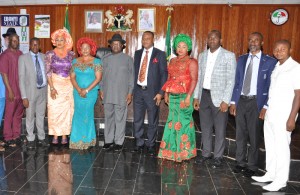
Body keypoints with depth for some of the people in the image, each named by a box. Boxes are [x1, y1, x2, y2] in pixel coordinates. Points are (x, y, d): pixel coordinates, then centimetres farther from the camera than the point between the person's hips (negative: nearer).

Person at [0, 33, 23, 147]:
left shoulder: (20, 53, 8)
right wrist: (10, 91, -13)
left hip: (21, 89, 5)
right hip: (12, 91, -5)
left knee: (19, 113, 13)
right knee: (9, 114, 5)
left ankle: (17, 136, 25)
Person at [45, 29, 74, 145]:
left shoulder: (71, 54, 4)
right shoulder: (50, 54, 0)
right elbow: (48, 72, -4)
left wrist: (73, 86, 0)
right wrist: (52, 88, -13)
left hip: (68, 85, 1)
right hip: (54, 84, -1)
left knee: (67, 109, 2)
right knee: (54, 109, 0)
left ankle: (64, 135, 12)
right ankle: (55, 135, 11)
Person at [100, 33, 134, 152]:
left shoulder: (128, 59, 3)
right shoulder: (105, 59, 11)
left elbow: (131, 76, 2)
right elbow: (101, 75, 14)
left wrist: (130, 92, -3)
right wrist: (101, 90, 8)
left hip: (121, 95, -3)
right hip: (107, 94, 3)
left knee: (120, 119, 0)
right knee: (108, 117, 8)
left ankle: (119, 142, 10)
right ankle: (108, 140, 20)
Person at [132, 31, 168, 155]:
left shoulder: (160, 54, -1)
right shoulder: (137, 53, 12)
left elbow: (164, 74, -4)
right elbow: (135, 71, 11)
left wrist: (160, 93, -11)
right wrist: (132, 89, 4)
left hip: (152, 91, -4)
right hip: (138, 90, 4)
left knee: (152, 121, 6)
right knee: (137, 120, 10)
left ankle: (151, 145, 21)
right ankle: (139, 143, 25)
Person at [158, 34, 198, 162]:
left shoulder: (191, 62, -3)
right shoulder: (173, 61, 16)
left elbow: (194, 80, -11)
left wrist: (188, 96, -19)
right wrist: (166, 93, 11)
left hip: (184, 96, -6)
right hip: (172, 96, 6)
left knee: (183, 122, -2)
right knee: (173, 121, 9)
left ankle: (184, 151, 11)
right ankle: (173, 150, 22)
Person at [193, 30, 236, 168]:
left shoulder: (229, 56, -5)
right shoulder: (202, 55, 10)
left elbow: (231, 80, -9)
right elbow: (198, 77, 13)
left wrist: (226, 101, -14)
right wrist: (196, 97, 7)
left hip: (219, 97, -4)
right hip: (204, 95, 5)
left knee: (219, 129, 5)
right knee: (205, 127, 14)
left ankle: (218, 156, 20)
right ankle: (206, 153, 29)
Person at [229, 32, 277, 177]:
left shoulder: (270, 62, -4)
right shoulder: (241, 59, 9)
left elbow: (270, 87, -6)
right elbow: (236, 82, 9)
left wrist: (265, 107, -11)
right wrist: (233, 102, 4)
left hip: (256, 102, -4)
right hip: (241, 100, 4)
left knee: (254, 135, 6)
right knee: (240, 134, 12)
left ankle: (252, 166, 21)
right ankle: (240, 162, 27)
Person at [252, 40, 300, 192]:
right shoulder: (276, 67, 11)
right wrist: (265, 109, 8)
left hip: (284, 115, -7)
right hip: (270, 113, 7)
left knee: (282, 147, 2)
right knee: (270, 146, 13)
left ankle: (281, 180, 14)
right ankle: (270, 174, 27)